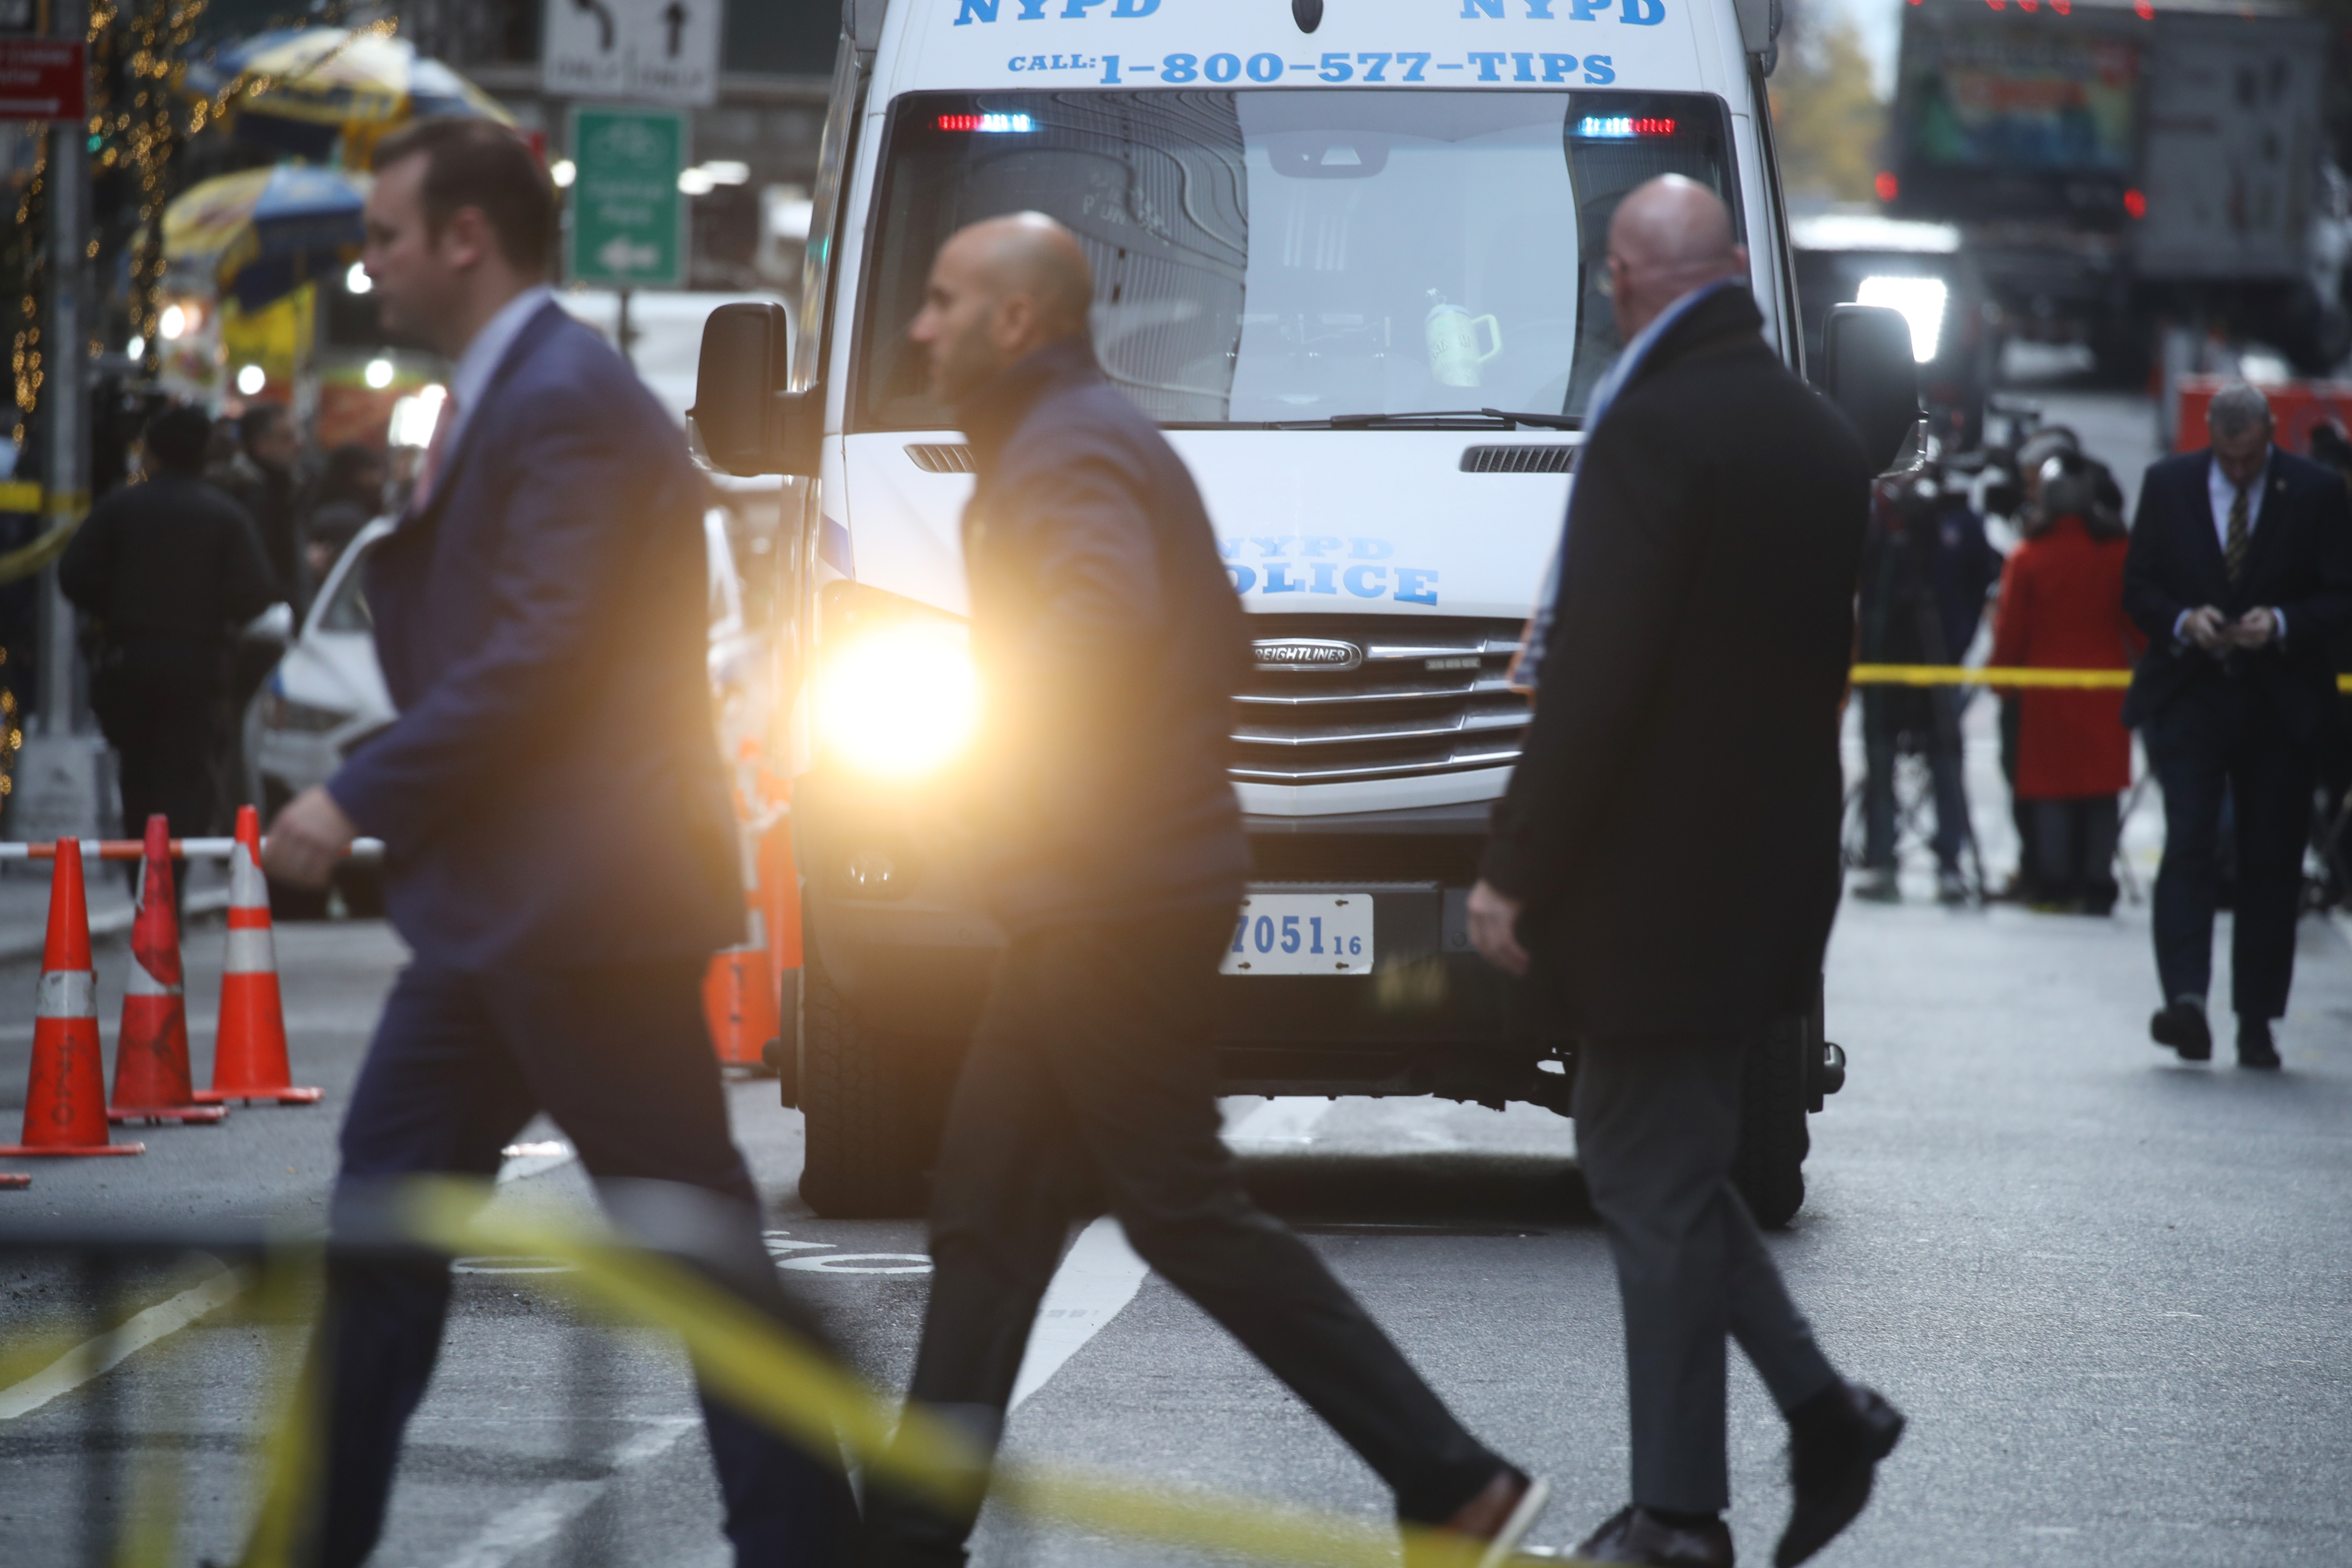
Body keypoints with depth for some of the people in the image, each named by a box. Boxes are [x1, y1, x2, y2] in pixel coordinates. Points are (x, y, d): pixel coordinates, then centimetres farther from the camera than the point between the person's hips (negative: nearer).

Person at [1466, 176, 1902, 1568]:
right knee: (1668, 1171, 20)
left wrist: (1517, 869, -14)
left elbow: (1598, 679, -21)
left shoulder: (1653, 435, -18)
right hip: (1773, 879, 8)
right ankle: (1825, 1413, 14)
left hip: (1655, 881, -8)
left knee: (1657, 1192, 0)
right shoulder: (1824, 436, 8)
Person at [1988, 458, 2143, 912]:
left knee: (2052, 793, 5)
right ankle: (2097, 887, 4)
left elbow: (2011, 629, -3)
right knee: (2102, 795, 6)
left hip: (2047, 687, -1)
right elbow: (2138, 622, 3)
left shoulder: (2029, 556, -7)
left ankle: (2055, 886, 1)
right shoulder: (2118, 552, -3)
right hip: (2105, 687, 1)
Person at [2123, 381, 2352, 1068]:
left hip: (2280, 702, 0)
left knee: (2273, 865, 4)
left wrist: (2283, 624, -17)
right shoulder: (2167, 485, 5)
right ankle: (2186, 999, -26)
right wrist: (2182, 621, -12)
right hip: (2188, 695, 0)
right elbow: (2138, 584, 8)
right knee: (2188, 844, -16)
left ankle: (2257, 1023, 12)